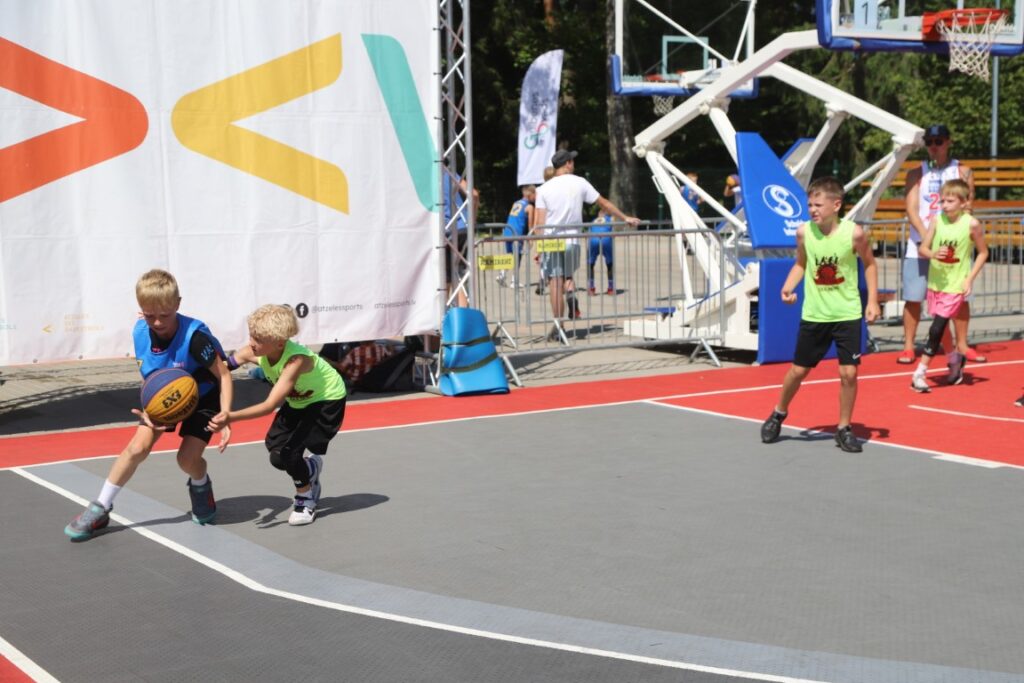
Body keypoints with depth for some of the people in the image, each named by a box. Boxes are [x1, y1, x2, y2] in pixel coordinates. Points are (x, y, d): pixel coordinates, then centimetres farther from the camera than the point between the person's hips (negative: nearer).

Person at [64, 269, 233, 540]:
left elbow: (223, 375, -25)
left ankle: (201, 486, 22)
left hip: (203, 396, -4)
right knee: (138, 446, -10)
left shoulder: (194, 336, -35)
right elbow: (150, 378, -5)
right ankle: (100, 509, 3)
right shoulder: (140, 332, -19)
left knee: (188, 457, -15)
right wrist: (149, 411, -20)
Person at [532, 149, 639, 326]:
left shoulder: (544, 189, -1)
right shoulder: (579, 183, 2)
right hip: (572, 239, 2)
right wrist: (625, 218, 20)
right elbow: (604, 204, 10)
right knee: (567, 275, 24)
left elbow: (539, 222, -6)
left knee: (555, 284, -2)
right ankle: (570, 291, -9)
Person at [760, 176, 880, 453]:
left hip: (848, 315, -2)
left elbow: (869, 264, 1)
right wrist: (788, 287, -8)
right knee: (798, 370, 11)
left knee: (848, 373, -3)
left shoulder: (853, 233, -14)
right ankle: (778, 414, 35)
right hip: (813, 315, 2)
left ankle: (844, 428, 15)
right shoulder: (804, 232, -8)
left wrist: (872, 301, -5)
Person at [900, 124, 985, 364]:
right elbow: (911, 209, -4)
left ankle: (962, 345, 16)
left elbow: (966, 207, 1)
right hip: (919, 245, 0)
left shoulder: (962, 171, 6)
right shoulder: (916, 173, 5)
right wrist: (926, 236, -18)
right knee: (913, 298, -1)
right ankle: (908, 347, 8)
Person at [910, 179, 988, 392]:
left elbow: (983, 252, 1)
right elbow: (922, 249, -1)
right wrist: (933, 253, -23)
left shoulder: (971, 224, -11)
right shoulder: (937, 219, -3)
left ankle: (920, 373, -9)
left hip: (955, 285, -4)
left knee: (936, 328, -12)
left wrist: (970, 278, -8)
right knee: (940, 327, 15)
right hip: (935, 282, 4)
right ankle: (955, 359, 40)